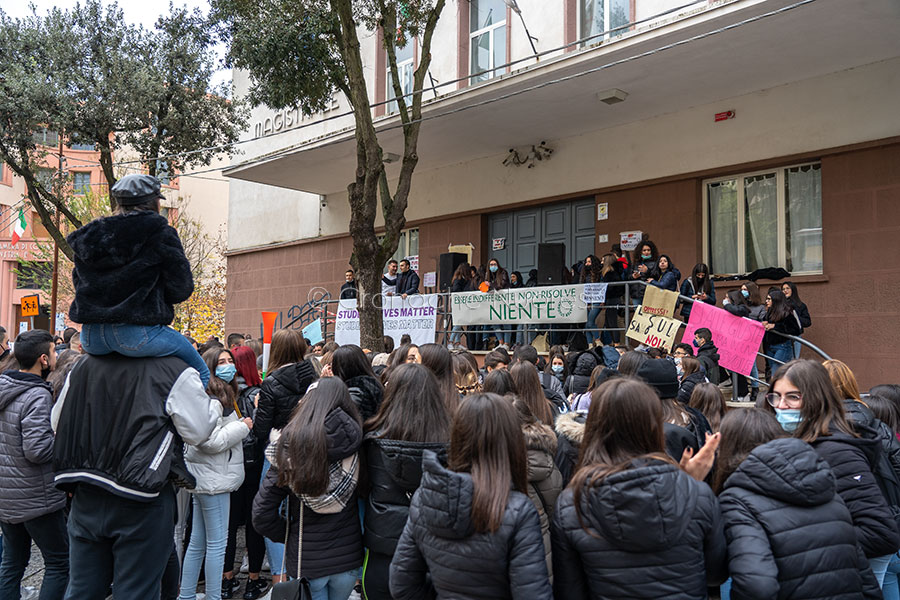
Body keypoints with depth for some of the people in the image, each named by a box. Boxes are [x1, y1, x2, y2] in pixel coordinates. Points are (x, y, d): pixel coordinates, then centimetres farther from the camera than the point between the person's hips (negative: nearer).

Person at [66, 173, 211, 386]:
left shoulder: (89, 236, 12)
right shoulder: (161, 234, -5)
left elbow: (79, 283, 18)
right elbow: (181, 288, -6)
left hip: (91, 338, 6)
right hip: (137, 333, -6)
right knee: (200, 372, 11)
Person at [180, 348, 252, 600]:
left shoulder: (224, 396, 17)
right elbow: (210, 441, -24)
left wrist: (240, 426, 12)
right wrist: (243, 426, -15)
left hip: (206, 478, 11)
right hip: (212, 479, -11)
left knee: (197, 542, 15)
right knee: (217, 542, -3)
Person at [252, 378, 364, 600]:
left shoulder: (290, 443, -13)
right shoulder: (354, 443, -12)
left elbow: (262, 513, -10)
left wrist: (289, 536, 4)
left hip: (306, 562, -1)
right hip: (347, 558, 2)